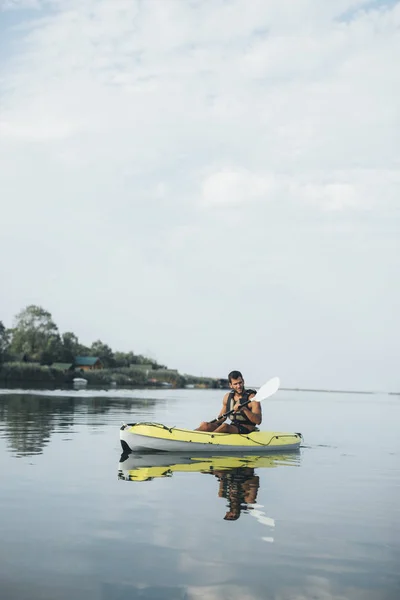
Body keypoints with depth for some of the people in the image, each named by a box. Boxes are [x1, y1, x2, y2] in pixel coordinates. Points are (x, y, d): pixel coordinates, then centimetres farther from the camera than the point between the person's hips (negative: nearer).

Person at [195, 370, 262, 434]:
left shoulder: (252, 397, -8)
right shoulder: (228, 397, 10)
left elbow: (258, 421, -17)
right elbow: (222, 417, 20)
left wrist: (244, 409, -29)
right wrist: (211, 424, 1)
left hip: (247, 430, -6)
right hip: (232, 428, 6)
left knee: (225, 426, -34)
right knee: (205, 425, -15)